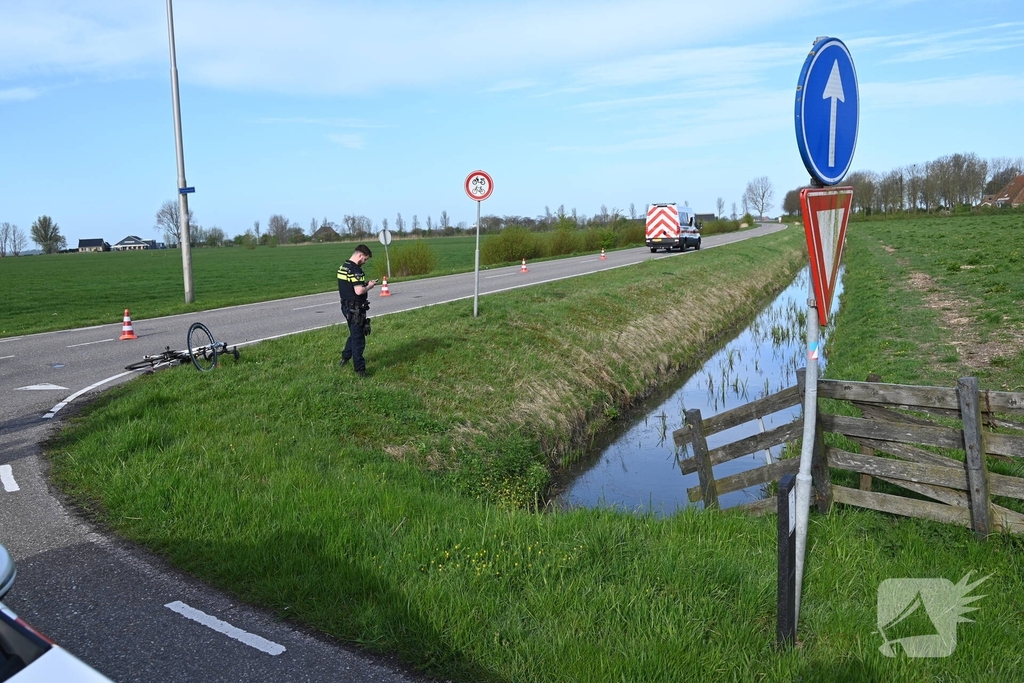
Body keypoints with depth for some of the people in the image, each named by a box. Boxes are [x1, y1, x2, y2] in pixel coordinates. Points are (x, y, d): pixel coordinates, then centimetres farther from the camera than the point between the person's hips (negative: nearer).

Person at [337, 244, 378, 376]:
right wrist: (369, 286, -11)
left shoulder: (343, 267, 9)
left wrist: (365, 283, 9)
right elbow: (359, 291, -29)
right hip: (355, 309, -9)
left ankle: (345, 358, 38)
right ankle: (359, 368, 5)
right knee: (358, 337, -1)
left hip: (346, 306, 9)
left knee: (354, 334, 26)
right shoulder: (355, 270, -21)